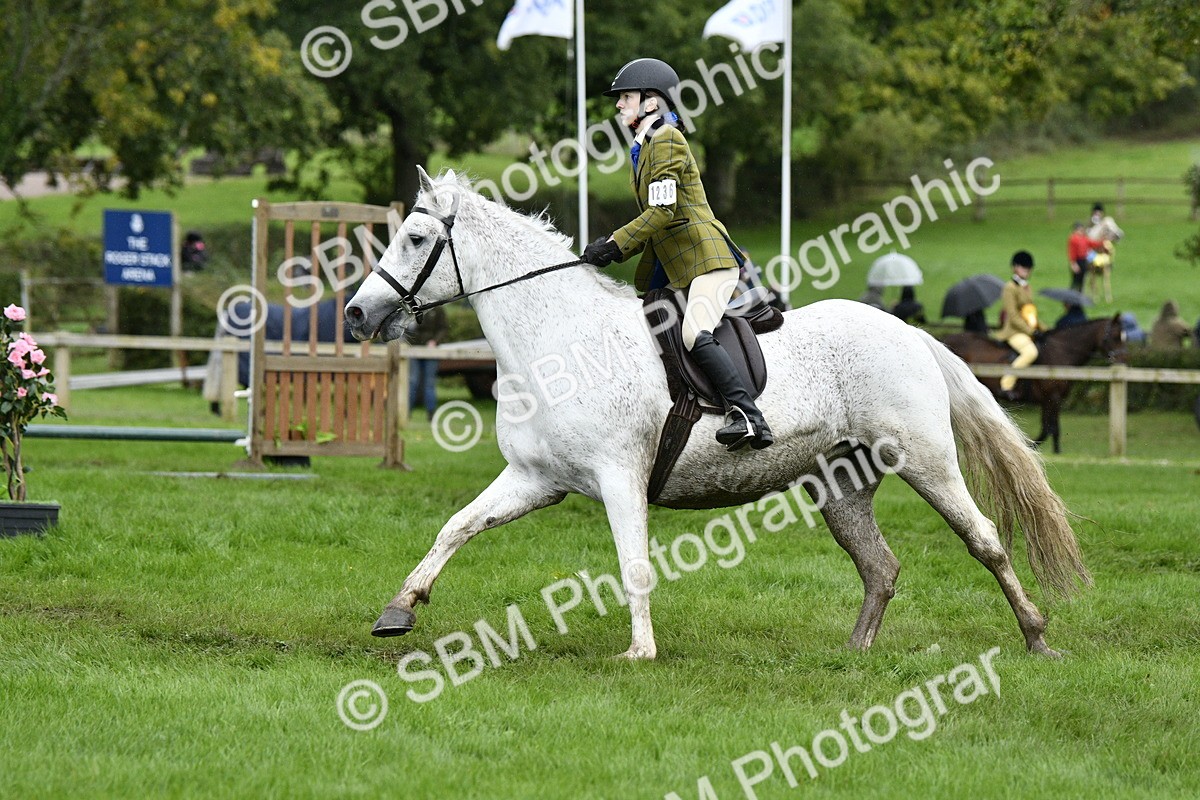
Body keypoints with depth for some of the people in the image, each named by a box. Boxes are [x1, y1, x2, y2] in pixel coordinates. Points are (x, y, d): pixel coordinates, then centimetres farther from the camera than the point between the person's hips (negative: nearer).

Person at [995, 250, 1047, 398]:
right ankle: (1007, 385, -27)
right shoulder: (1010, 288, -9)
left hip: (1028, 330, 9)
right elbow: (1013, 316, -15)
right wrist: (1030, 331, -18)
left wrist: (1042, 328, 10)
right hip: (1013, 331, -9)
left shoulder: (1027, 289, 18)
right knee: (1030, 352, -34)